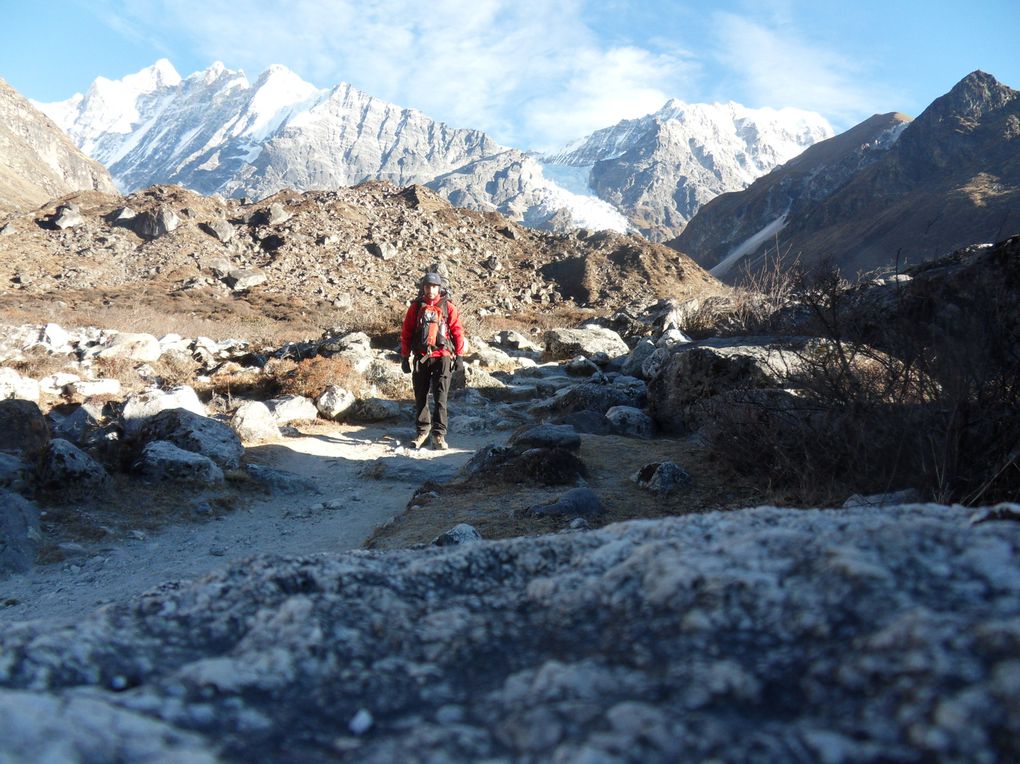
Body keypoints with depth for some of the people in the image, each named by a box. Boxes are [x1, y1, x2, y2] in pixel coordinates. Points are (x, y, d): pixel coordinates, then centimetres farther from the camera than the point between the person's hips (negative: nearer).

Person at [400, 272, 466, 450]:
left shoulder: (448, 307, 2)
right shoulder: (416, 307, 6)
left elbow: (457, 331, 4)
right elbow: (406, 333, 9)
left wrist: (458, 355, 1)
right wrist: (405, 357, 6)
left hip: (442, 357, -2)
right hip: (421, 358, 2)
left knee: (440, 398, -6)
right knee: (420, 397, 9)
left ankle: (439, 435, -1)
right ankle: (422, 430, 23)